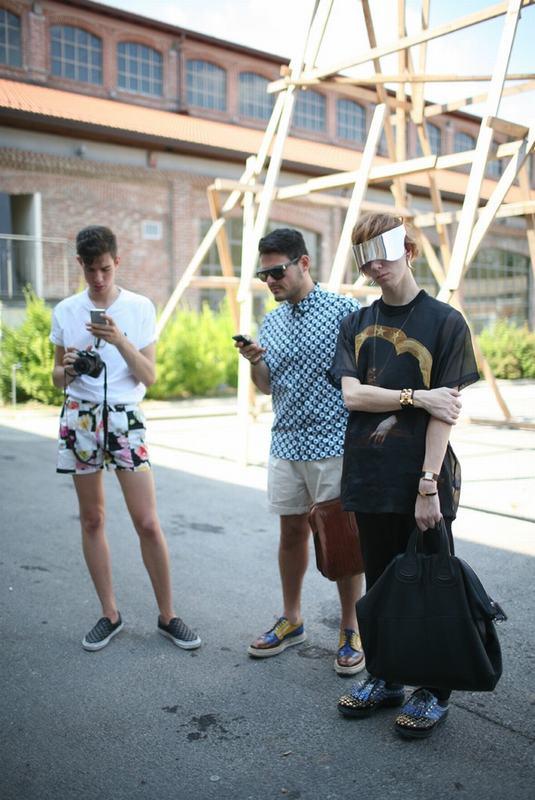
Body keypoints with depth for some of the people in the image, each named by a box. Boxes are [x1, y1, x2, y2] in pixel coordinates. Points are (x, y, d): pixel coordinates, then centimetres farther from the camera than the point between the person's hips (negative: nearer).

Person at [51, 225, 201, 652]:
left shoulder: (140, 308, 0)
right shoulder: (66, 311, 5)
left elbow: (149, 377, -3)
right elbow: (57, 378, 11)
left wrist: (119, 340, -17)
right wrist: (68, 369, -12)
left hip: (126, 418, -2)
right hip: (80, 418, 2)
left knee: (148, 523, -4)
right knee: (92, 519, 8)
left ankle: (167, 616, 12)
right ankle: (110, 614, 23)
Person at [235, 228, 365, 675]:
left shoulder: (344, 311, -7)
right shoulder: (272, 322, 11)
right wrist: (255, 362, -6)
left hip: (334, 447, -5)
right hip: (286, 445, 5)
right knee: (292, 534, 14)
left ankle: (351, 630, 19)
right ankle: (291, 621, 30)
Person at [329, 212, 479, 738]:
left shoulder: (445, 322, -4)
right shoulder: (356, 325, 9)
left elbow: (446, 412, -10)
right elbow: (352, 395, -4)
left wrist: (428, 485, -15)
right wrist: (417, 396, -15)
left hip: (423, 482, -4)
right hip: (370, 477, 4)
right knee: (380, 584, 15)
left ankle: (433, 691, 24)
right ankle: (383, 677, 32)